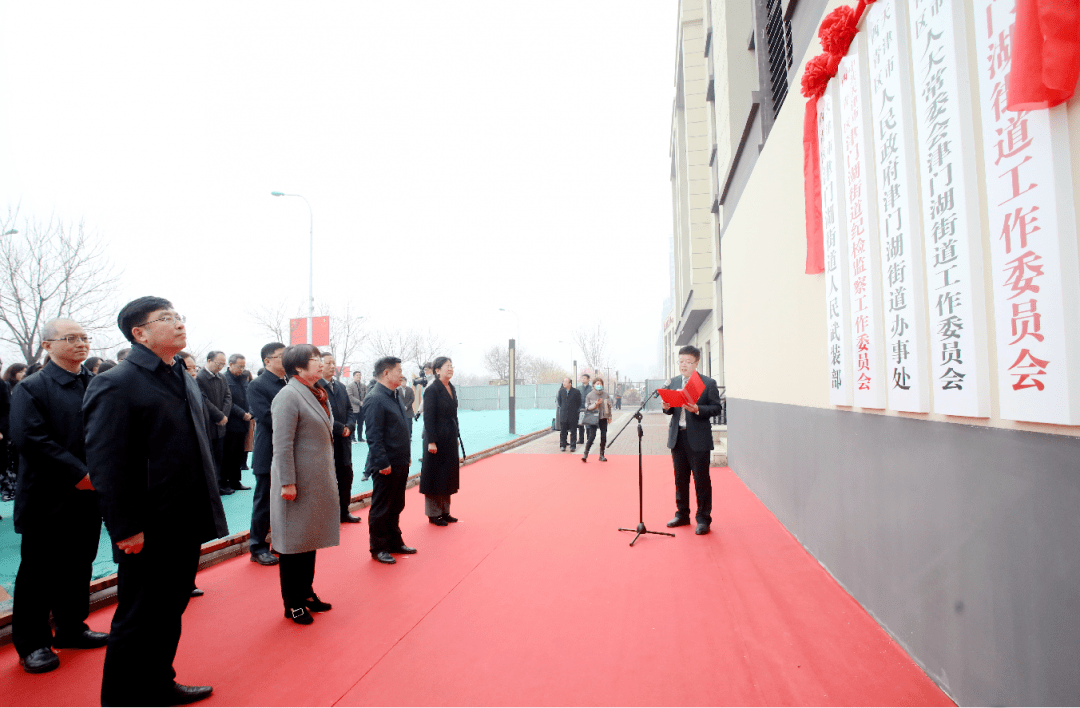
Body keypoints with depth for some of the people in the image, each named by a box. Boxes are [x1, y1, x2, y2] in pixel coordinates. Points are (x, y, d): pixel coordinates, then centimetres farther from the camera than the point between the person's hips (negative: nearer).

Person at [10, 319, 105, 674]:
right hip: (48, 499, -5)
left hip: (90, 495, 5)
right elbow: (30, 439, -17)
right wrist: (79, 473, -19)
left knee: (79, 567, 16)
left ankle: (72, 628, 32)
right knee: (39, 572, 7)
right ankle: (32, 643, 22)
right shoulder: (31, 388, -7)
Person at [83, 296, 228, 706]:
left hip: (187, 525, 8)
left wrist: (209, 510, 13)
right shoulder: (115, 385, -14)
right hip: (149, 532, -8)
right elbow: (106, 463, -17)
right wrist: (125, 529, -19)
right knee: (138, 619, 8)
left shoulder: (184, 380, 11)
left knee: (171, 611, 21)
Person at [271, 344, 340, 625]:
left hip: (318, 482, 8)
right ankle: (293, 604, 18)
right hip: (298, 484, -8)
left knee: (310, 539, 18)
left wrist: (329, 477, 17)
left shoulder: (316, 394, 10)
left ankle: (306, 593, 32)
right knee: (294, 542, 5)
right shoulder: (289, 396, -16)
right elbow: (282, 444, -20)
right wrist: (287, 483, -21)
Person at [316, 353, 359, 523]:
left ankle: (344, 512, 27)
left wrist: (349, 426, -2)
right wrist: (340, 428, -15)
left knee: (346, 477, 14)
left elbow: (349, 409, 16)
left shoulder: (340, 387, 15)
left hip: (343, 440, 8)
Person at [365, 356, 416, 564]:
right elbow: (374, 436, -21)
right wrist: (383, 463, -21)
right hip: (386, 466, -9)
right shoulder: (375, 399, -17)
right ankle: (378, 548, 17)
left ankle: (395, 542, 31)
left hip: (400, 464, 9)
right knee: (381, 508, 5)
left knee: (396, 507, 19)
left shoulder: (392, 396, 13)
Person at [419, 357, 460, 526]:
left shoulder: (452, 388, 10)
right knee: (435, 475, 2)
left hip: (450, 438, 8)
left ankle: (444, 511, 24)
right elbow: (428, 417, -17)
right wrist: (431, 441, -20)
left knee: (447, 475, 14)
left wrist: (456, 436, 14)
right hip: (437, 438, -8)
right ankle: (433, 514, 13)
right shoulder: (432, 389, -13)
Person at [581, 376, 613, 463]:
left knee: (604, 437, 3)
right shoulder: (589, 395, -1)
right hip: (593, 419, -3)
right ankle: (585, 454, -2)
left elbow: (609, 406, 14)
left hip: (603, 418, 3)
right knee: (592, 436, -12)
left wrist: (609, 417, 14)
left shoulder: (606, 395, 6)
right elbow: (587, 407, -2)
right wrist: (595, 404, -17)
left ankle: (602, 455, 15)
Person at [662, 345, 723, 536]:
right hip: (677, 437, 5)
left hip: (698, 439, -5)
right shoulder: (674, 382, 11)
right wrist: (666, 407, -7)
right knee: (680, 479, 14)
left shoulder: (708, 383, -4)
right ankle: (682, 515, 27)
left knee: (702, 480, 2)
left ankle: (703, 519, 13)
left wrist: (697, 409, -23)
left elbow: (716, 408, -8)